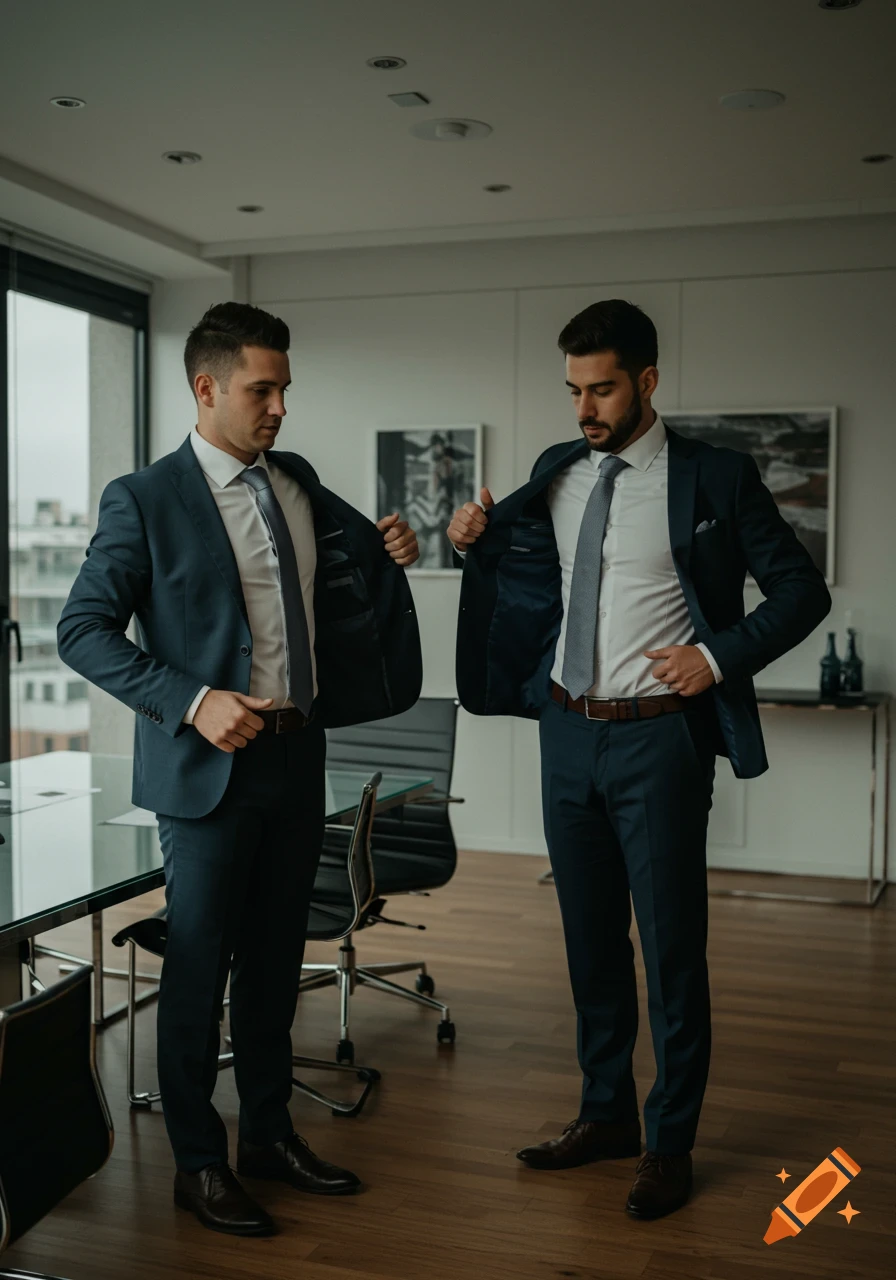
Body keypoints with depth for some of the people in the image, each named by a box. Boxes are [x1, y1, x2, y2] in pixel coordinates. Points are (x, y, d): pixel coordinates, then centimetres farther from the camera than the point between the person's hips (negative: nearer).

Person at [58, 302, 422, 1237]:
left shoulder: (299, 483, 8)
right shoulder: (144, 501, -10)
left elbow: (345, 568, 25)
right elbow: (83, 631, -11)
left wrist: (386, 551, 2)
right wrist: (192, 702, -21)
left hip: (298, 756, 6)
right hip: (209, 767, -6)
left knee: (275, 959, 16)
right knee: (199, 968, 6)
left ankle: (269, 1132, 33)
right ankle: (198, 1162, 22)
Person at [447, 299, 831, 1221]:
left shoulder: (713, 478, -7)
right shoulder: (556, 474, 7)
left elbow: (802, 590, -3)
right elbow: (523, 579, 18)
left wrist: (720, 655, -13)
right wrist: (477, 542, 0)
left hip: (656, 738, -5)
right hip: (567, 731, 6)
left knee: (671, 944, 4)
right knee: (590, 936, 16)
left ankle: (670, 1141, 21)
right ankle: (606, 1113, 33)